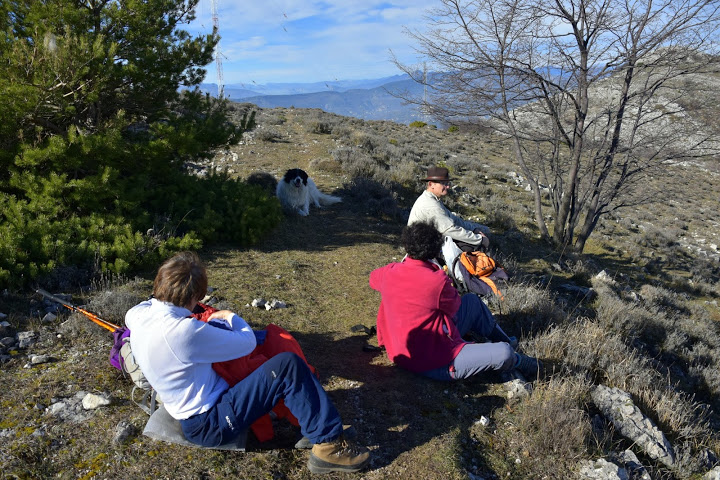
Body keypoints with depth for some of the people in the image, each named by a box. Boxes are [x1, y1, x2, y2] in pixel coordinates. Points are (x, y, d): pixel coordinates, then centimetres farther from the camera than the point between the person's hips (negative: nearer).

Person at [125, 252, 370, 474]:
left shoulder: (138, 314, -7)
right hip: (210, 423, -9)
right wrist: (231, 316, 2)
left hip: (189, 414, 9)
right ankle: (329, 444, -8)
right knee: (288, 366, -19)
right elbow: (247, 343, -18)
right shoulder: (185, 332, -32)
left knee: (217, 326, 19)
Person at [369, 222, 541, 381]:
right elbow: (454, 307, -6)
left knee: (473, 301, 16)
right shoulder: (437, 281, -28)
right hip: (433, 364, -9)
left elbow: (373, 278, 18)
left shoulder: (389, 273, -8)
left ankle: (505, 340, 32)